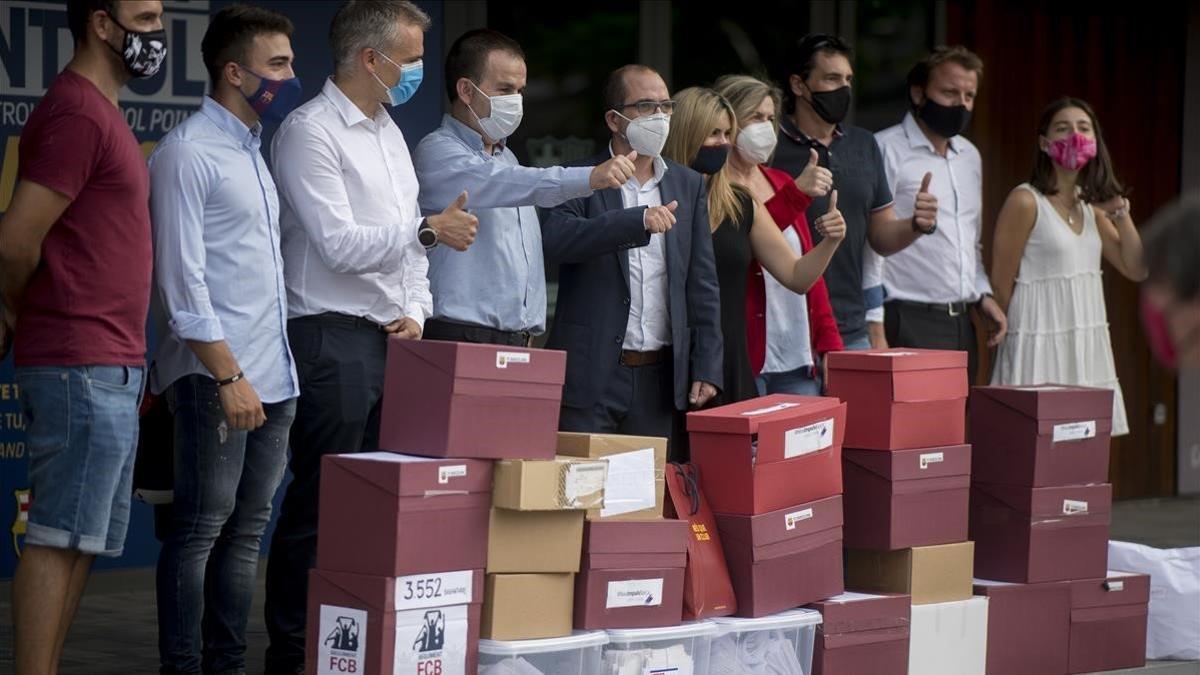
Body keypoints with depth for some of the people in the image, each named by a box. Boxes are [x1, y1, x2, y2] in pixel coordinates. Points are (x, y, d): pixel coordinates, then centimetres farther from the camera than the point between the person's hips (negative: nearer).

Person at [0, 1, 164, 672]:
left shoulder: (100, 112, 18)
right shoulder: (77, 115, -14)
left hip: (110, 369, 10)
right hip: (84, 366, -10)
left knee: (81, 541, 10)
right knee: (60, 539, -8)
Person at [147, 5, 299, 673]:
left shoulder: (258, 152, 17)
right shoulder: (188, 154, -9)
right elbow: (183, 279, -14)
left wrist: (280, 369, 14)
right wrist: (227, 376, -17)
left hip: (275, 375, 8)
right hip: (219, 374, -8)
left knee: (248, 529, 9)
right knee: (201, 528, -5)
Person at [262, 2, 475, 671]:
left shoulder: (390, 132, 19)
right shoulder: (310, 132, -8)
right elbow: (340, 244, -16)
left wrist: (416, 311, 7)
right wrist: (429, 229, -13)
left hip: (393, 339, 8)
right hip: (333, 339, -8)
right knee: (321, 507, -7)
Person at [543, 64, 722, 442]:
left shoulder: (689, 186, 12)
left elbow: (702, 284, 12)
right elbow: (554, 241, -21)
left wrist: (706, 369, 4)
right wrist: (638, 221, -30)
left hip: (661, 378, 4)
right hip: (591, 374, -4)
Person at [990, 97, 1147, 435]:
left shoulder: (1092, 207, 12)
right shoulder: (1025, 201, -9)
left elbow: (1137, 269, 12)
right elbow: (1002, 283, -6)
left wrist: (1121, 213, 2)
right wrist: (1007, 329, 2)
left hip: (1088, 345, 7)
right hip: (1040, 343, -7)